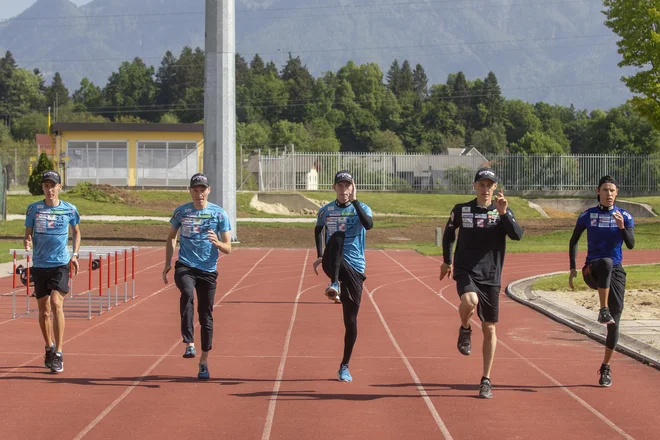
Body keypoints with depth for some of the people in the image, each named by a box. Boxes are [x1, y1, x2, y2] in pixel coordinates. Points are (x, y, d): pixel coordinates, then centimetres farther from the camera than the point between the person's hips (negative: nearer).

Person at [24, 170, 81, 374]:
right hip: (39, 265, 2)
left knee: (56, 303, -19)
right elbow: (28, 234, 9)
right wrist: (28, 242, -14)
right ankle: (49, 348, 32)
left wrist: (75, 254, 5)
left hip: (60, 264, -2)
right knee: (43, 311, 9)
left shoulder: (69, 209, 2)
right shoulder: (33, 209, 2)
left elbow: (76, 232, 17)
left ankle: (58, 354, -16)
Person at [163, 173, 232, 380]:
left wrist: (217, 243, -22)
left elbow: (228, 248, 0)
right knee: (187, 293, -32)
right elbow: (171, 237, 20)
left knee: (206, 315, 3)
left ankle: (204, 361, 17)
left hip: (208, 270, 0)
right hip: (185, 267, 0)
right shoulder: (181, 212, 5)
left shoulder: (219, 214, 0)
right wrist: (167, 263, 12)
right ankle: (189, 343, -35)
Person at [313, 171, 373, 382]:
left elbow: (369, 224, -23)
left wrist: (354, 200, -27)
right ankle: (334, 285, -43)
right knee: (337, 236, -33)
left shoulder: (361, 208, 0)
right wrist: (320, 255, 16)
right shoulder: (326, 211, 7)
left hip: (354, 267, 0)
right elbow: (318, 230, 26)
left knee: (351, 319, -1)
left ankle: (345, 366, 14)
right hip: (333, 264, 0)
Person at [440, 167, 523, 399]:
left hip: (491, 277, 1)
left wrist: (503, 214, -26)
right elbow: (449, 234, 20)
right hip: (466, 271, -1)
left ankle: (486, 380, 16)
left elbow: (517, 235, -15)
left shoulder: (503, 212, 2)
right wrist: (447, 261, 25)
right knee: (470, 301, -34)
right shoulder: (461, 210, 3)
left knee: (490, 328, 4)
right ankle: (465, 329, 0)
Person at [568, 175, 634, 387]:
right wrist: (572, 268, 5)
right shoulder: (587, 216, 4)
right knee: (606, 262, -39)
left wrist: (622, 227, -25)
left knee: (614, 322, -1)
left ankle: (606, 367, 13)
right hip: (592, 270, -2)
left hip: (616, 273, 2)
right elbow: (574, 241, 13)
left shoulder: (625, 216, 4)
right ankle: (603, 311, -40)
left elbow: (630, 245, -7)